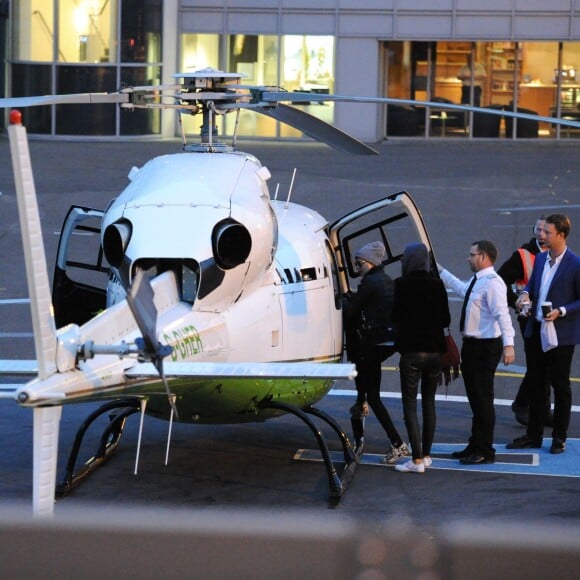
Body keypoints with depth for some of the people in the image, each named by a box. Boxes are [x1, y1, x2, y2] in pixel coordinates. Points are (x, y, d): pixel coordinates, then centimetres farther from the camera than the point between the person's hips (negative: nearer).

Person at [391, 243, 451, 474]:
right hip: (434, 350, 4)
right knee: (429, 402, 15)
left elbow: (396, 316, -8)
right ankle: (426, 455, 20)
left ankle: (417, 459, -7)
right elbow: (446, 319, 3)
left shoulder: (403, 284, -10)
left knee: (410, 404, -1)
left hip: (411, 350, -4)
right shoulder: (437, 284, 1)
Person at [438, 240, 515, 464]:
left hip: (485, 347, -10)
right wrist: (439, 271, 40)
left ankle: (485, 452, 6)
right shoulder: (475, 282, 12)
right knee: (474, 398, 18)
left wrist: (508, 345, -39)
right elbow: (461, 288, 35)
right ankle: (475, 447, 29)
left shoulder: (492, 283, -19)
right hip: (471, 345, 10)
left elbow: (502, 315, -29)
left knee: (482, 399, -3)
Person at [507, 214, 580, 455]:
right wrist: (525, 294, 0)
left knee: (560, 385, 5)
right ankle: (534, 435, 20)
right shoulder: (540, 258, 8)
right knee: (536, 383, 11)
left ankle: (559, 437, 14)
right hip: (537, 331, 7)